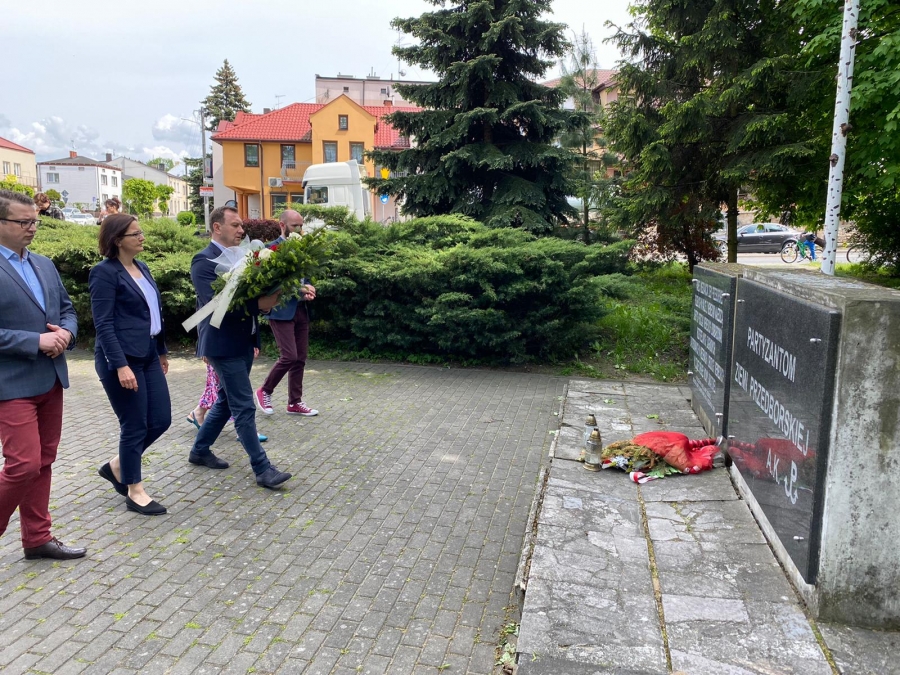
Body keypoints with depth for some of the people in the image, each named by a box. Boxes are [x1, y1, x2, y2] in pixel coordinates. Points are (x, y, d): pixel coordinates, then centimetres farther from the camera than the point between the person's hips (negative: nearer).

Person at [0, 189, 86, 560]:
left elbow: (67, 307, 17)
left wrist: (66, 332, -4)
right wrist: (36, 342, -20)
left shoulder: (44, 264, 11)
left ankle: (37, 538, 24)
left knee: (43, 462, 13)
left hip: (51, 379, 7)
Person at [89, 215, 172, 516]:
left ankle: (116, 466, 30)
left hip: (148, 356, 8)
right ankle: (135, 493, 17)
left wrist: (162, 351, 21)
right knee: (135, 426, 1)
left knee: (160, 420, 9)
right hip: (122, 359, -8)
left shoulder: (141, 268, 13)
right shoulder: (105, 273, -11)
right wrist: (121, 365, -23)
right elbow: (103, 325, -17)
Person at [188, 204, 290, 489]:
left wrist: (271, 296, -9)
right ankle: (263, 469, 1)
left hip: (243, 342, 9)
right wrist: (259, 304, -30)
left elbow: (249, 291, 12)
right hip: (224, 344, -9)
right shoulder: (204, 261, -14)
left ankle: (200, 450, 35)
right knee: (244, 407, -5)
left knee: (226, 401, 19)